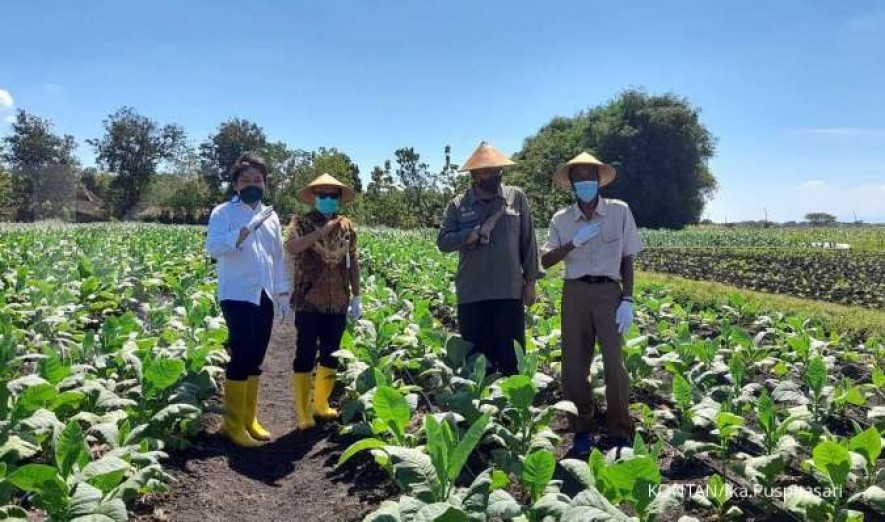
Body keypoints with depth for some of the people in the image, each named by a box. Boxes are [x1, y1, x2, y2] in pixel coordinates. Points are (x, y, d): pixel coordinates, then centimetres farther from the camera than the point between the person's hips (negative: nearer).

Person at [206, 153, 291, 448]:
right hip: (237, 296, -6)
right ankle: (233, 424, -1)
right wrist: (247, 229, -24)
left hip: (265, 298, 6)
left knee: (256, 359, 9)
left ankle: (249, 419, 18)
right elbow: (213, 247, -18)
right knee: (241, 357, -10)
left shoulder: (271, 216, 16)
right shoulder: (223, 213, -1)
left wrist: (283, 294, 13)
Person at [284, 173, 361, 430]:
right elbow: (291, 247, -24)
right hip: (309, 302, -5)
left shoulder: (346, 226, 10)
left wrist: (357, 296, 11)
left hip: (338, 303, 5)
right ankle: (304, 414, 5)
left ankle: (321, 404, 28)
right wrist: (321, 231, -29)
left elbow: (353, 262, 13)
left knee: (331, 354, 13)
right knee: (305, 356, -2)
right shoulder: (301, 223, -4)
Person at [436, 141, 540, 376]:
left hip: (510, 293, 0)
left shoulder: (517, 197, 5)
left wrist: (530, 281, 3)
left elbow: (528, 242, 6)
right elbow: (443, 241, -4)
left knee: (512, 358, 7)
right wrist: (476, 233, -15)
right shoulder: (458, 205, 5)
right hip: (471, 295, 0)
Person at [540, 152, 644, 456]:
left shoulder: (619, 211, 2)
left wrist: (628, 300, -3)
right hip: (574, 293, 2)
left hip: (609, 292, -2)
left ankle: (620, 433, 9)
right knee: (573, 363, 4)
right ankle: (581, 430, 18)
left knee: (614, 363, -5)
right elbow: (545, 261, -2)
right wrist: (574, 242, -15)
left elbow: (627, 259, 4)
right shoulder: (562, 219, 5)